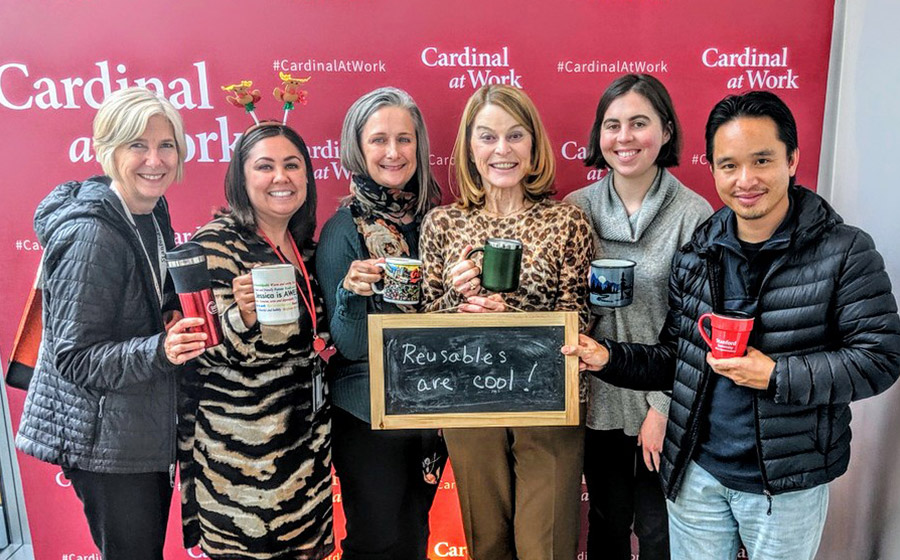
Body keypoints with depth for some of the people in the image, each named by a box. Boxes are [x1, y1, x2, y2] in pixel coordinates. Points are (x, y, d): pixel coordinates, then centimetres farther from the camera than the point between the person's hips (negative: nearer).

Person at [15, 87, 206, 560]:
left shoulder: (153, 213, 4)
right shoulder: (92, 235, -21)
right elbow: (74, 357, -19)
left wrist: (175, 321, -5)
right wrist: (160, 350, -34)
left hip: (149, 428, 8)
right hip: (105, 439, -8)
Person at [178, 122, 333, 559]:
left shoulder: (303, 243, 7)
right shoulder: (218, 242, -14)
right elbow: (209, 351, -18)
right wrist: (245, 316, -36)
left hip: (306, 435, 7)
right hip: (241, 443, -7)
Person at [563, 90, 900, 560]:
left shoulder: (844, 252, -11)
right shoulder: (695, 254, -1)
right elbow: (676, 357, 5)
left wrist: (777, 375, -22)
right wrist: (610, 359, -11)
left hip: (787, 483, -3)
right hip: (695, 472, 3)